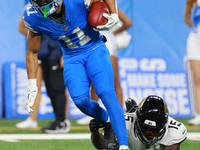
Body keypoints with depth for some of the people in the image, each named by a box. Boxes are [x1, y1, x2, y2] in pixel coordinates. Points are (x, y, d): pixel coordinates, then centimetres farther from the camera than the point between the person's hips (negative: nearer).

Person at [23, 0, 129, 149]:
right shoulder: (34, 18, -17)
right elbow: (32, 53, -3)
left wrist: (114, 16, -18)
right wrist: (32, 87, -4)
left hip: (95, 50, -2)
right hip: (72, 58, 2)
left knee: (107, 95, -19)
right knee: (80, 99, -20)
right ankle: (108, 120, 10)